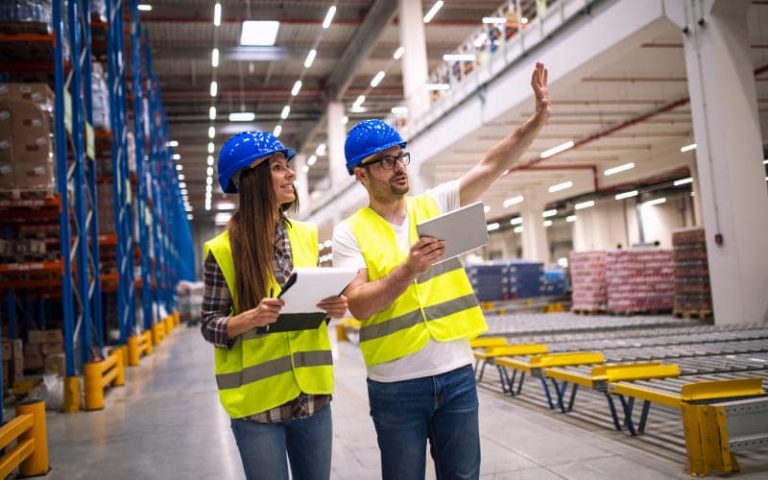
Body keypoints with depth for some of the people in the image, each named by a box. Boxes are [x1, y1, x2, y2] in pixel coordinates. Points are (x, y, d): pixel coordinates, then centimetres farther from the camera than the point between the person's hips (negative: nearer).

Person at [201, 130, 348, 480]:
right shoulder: (224, 250, -9)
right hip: (257, 401, -4)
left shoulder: (305, 235, 5)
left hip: (311, 395, 4)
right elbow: (210, 325, -6)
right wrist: (253, 317, -25)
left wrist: (333, 307, -8)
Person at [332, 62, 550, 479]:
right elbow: (358, 305, -14)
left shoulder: (436, 205, 6)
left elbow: (491, 166, -4)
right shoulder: (350, 233, -3)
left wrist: (538, 119, -15)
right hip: (395, 385, -2)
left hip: (456, 373, 3)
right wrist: (408, 270, -27)